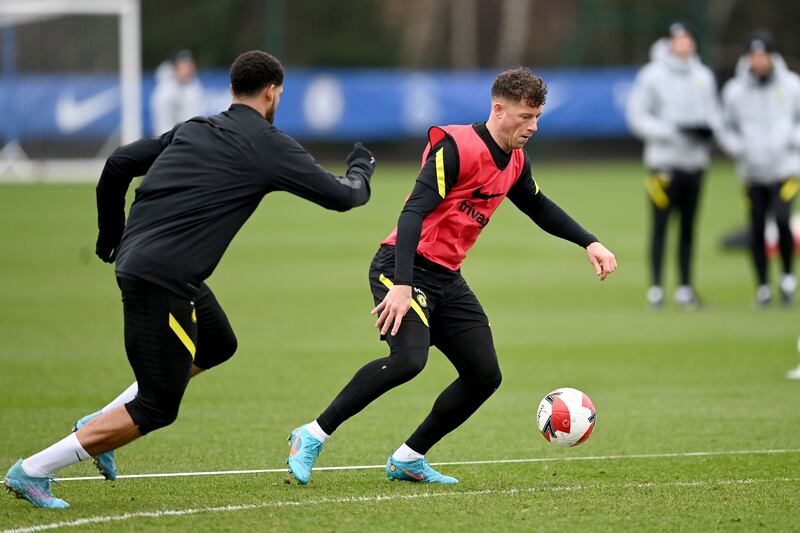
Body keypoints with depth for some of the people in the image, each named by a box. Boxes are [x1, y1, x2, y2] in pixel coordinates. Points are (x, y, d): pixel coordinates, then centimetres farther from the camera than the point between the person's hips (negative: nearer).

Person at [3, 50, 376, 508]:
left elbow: (119, 164, 15)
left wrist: (110, 235, 28)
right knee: (156, 409, -1)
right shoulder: (270, 146, -3)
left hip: (134, 259, 9)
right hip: (165, 278, -9)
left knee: (219, 346, 28)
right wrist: (361, 169, 26)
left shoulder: (192, 129, 16)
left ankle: (102, 421, 21)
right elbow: (342, 196, 3)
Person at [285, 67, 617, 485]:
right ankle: (312, 437, -18)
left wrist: (589, 243, 23)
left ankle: (407, 460, 17)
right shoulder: (457, 148, -17)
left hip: (447, 279, 9)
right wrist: (402, 286, -33)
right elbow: (413, 213, -25)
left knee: (485, 375, 4)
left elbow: (539, 208, 31)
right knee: (408, 358, -30)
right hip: (404, 268, -9)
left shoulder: (514, 163, 10)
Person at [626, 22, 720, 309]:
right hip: (664, 159, -5)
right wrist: (674, 131, -15)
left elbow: (712, 111, 20)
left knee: (688, 226, 6)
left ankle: (685, 287, 10)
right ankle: (656, 287, -2)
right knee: (660, 223, -6)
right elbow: (637, 116, -6)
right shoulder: (652, 75, -4)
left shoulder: (703, 76, 12)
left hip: (695, 160, 5)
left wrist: (708, 127, -4)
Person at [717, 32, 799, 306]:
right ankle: (763, 285, 18)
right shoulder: (734, 91, 1)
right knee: (756, 230, 2)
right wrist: (741, 150, -7)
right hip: (753, 171, 2)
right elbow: (726, 129, 10)